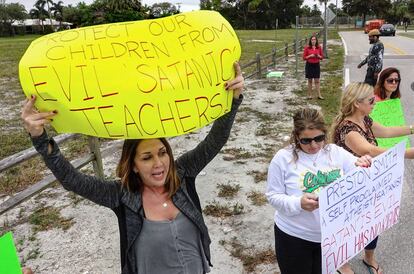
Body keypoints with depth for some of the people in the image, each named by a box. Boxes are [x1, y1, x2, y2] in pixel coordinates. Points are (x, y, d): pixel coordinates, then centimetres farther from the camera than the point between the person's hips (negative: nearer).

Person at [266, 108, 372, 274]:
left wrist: (365, 168, -21)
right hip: (294, 236, -3)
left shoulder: (337, 153, -4)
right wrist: (298, 203, -28)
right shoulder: (283, 158, -13)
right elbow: (273, 196, -11)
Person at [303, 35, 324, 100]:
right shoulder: (307, 47, -3)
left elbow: (322, 57, 9)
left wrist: (318, 56, -11)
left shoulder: (319, 47, 4)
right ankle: (309, 95, 14)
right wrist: (310, 56, -16)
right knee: (310, 80, 5)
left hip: (316, 65, 2)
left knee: (317, 80, 2)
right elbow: (304, 57, -2)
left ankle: (319, 95, 5)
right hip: (309, 65, -1)